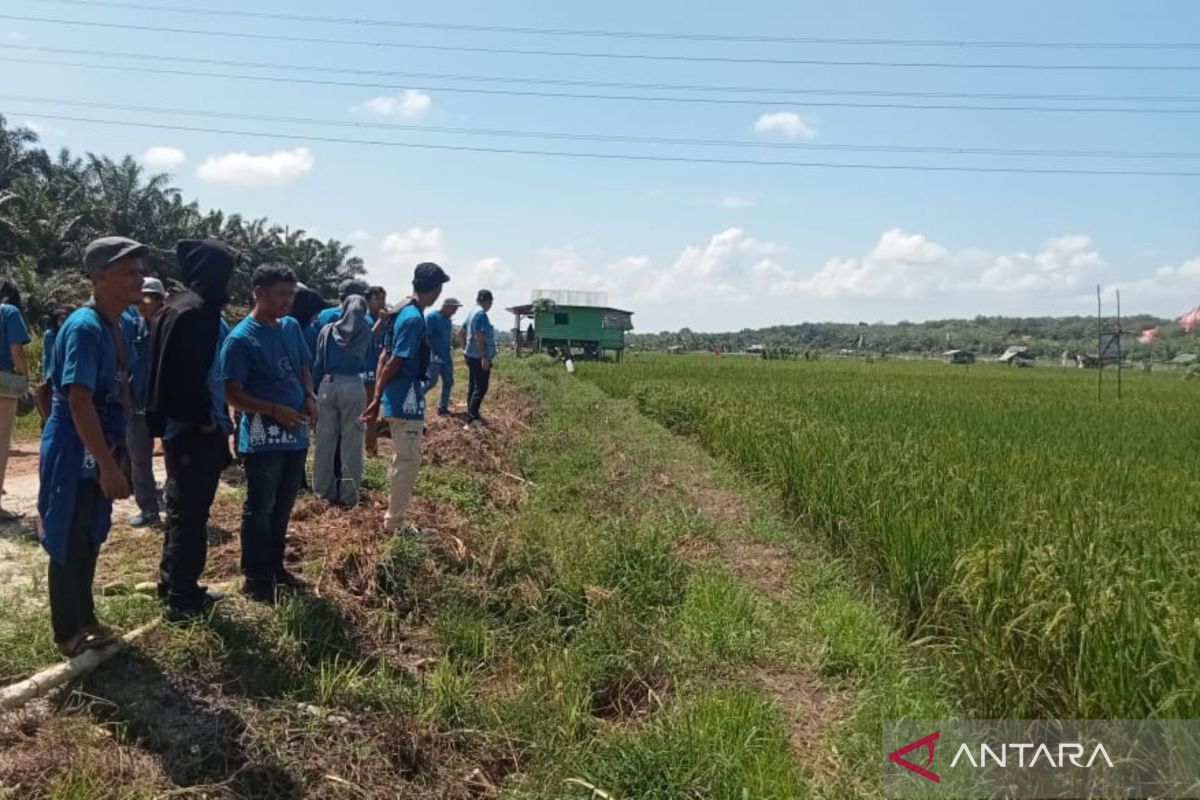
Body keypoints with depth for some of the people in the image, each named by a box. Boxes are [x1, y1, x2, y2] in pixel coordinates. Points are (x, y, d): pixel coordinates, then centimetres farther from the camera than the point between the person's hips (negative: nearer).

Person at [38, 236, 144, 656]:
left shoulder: (117, 327, 7)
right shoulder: (85, 327, -21)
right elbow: (79, 402, -25)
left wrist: (120, 455, 18)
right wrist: (108, 464, -26)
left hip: (99, 450, 9)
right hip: (75, 452, -9)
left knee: (90, 540, 19)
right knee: (69, 543, 5)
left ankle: (84, 619, 34)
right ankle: (68, 633, 18)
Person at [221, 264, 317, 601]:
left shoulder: (292, 327, 8)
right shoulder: (241, 338, -13)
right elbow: (232, 394, -14)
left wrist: (309, 397, 0)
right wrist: (275, 410, -22)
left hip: (296, 434, 7)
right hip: (263, 439, -7)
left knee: (283, 507, 17)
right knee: (260, 509, 4)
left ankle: (275, 567, 31)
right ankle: (255, 577, 17)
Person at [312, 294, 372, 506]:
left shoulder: (328, 330, 5)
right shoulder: (365, 331, 2)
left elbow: (318, 363, 6)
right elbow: (369, 363, 12)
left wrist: (313, 388, 12)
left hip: (327, 385, 2)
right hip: (353, 387, -2)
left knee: (325, 440, 11)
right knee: (351, 442, 3)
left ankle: (324, 489, 19)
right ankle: (349, 493, 6)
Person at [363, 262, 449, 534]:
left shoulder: (404, 313, 12)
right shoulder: (415, 318, -19)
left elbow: (385, 358, 13)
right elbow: (394, 363, -19)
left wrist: (377, 398, 13)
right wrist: (377, 400, -10)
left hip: (400, 400, 10)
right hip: (407, 401, -10)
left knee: (404, 460, 18)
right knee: (408, 461, 0)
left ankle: (395, 516, 28)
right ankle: (394, 522, 10)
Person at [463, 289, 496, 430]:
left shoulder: (473, 313, 13)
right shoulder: (481, 314, -17)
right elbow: (479, 336, -23)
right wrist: (484, 357, -25)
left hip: (472, 355, 10)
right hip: (479, 357, -10)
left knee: (473, 386, 17)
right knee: (480, 388, -12)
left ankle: (473, 415, 27)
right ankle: (471, 420, -18)